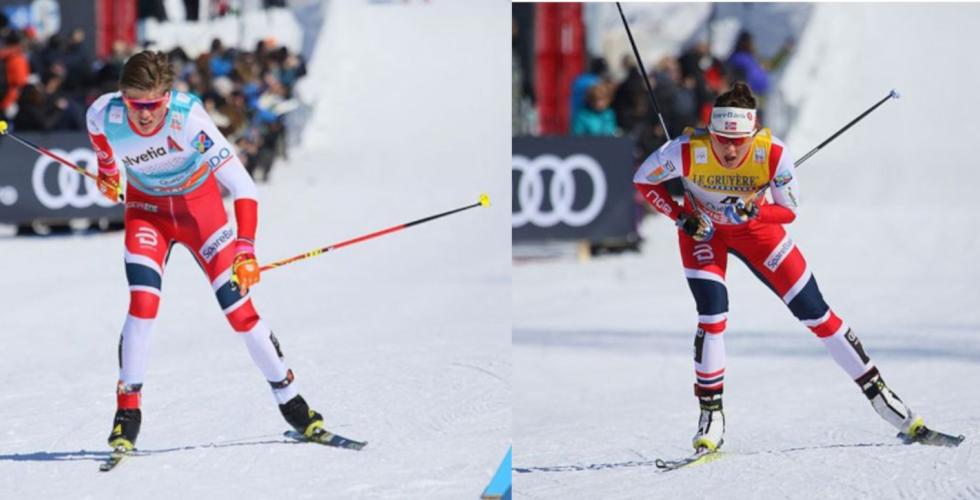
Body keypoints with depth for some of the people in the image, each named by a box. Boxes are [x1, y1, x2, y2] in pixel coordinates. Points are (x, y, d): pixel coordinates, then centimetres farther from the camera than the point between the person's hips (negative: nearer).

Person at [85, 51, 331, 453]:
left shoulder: (188, 120, -35)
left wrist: (246, 250, -44)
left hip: (200, 205, -2)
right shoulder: (104, 115, -25)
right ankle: (127, 410, -8)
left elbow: (242, 186, -37)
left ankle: (290, 401, 10)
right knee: (143, 304, -19)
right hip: (147, 209, 2)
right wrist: (106, 170, 20)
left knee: (239, 310, -5)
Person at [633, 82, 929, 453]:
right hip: (702, 228, -1)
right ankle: (711, 415, -5)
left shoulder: (773, 153, -32)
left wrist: (750, 211, -40)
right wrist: (681, 217, -26)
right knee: (712, 314, -21)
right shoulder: (688, 150, -33)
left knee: (814, 312, 1)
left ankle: (877, 393, 12)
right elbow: (643, 179, -16)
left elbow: (789, 211, -20)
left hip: (754, 226, 1)